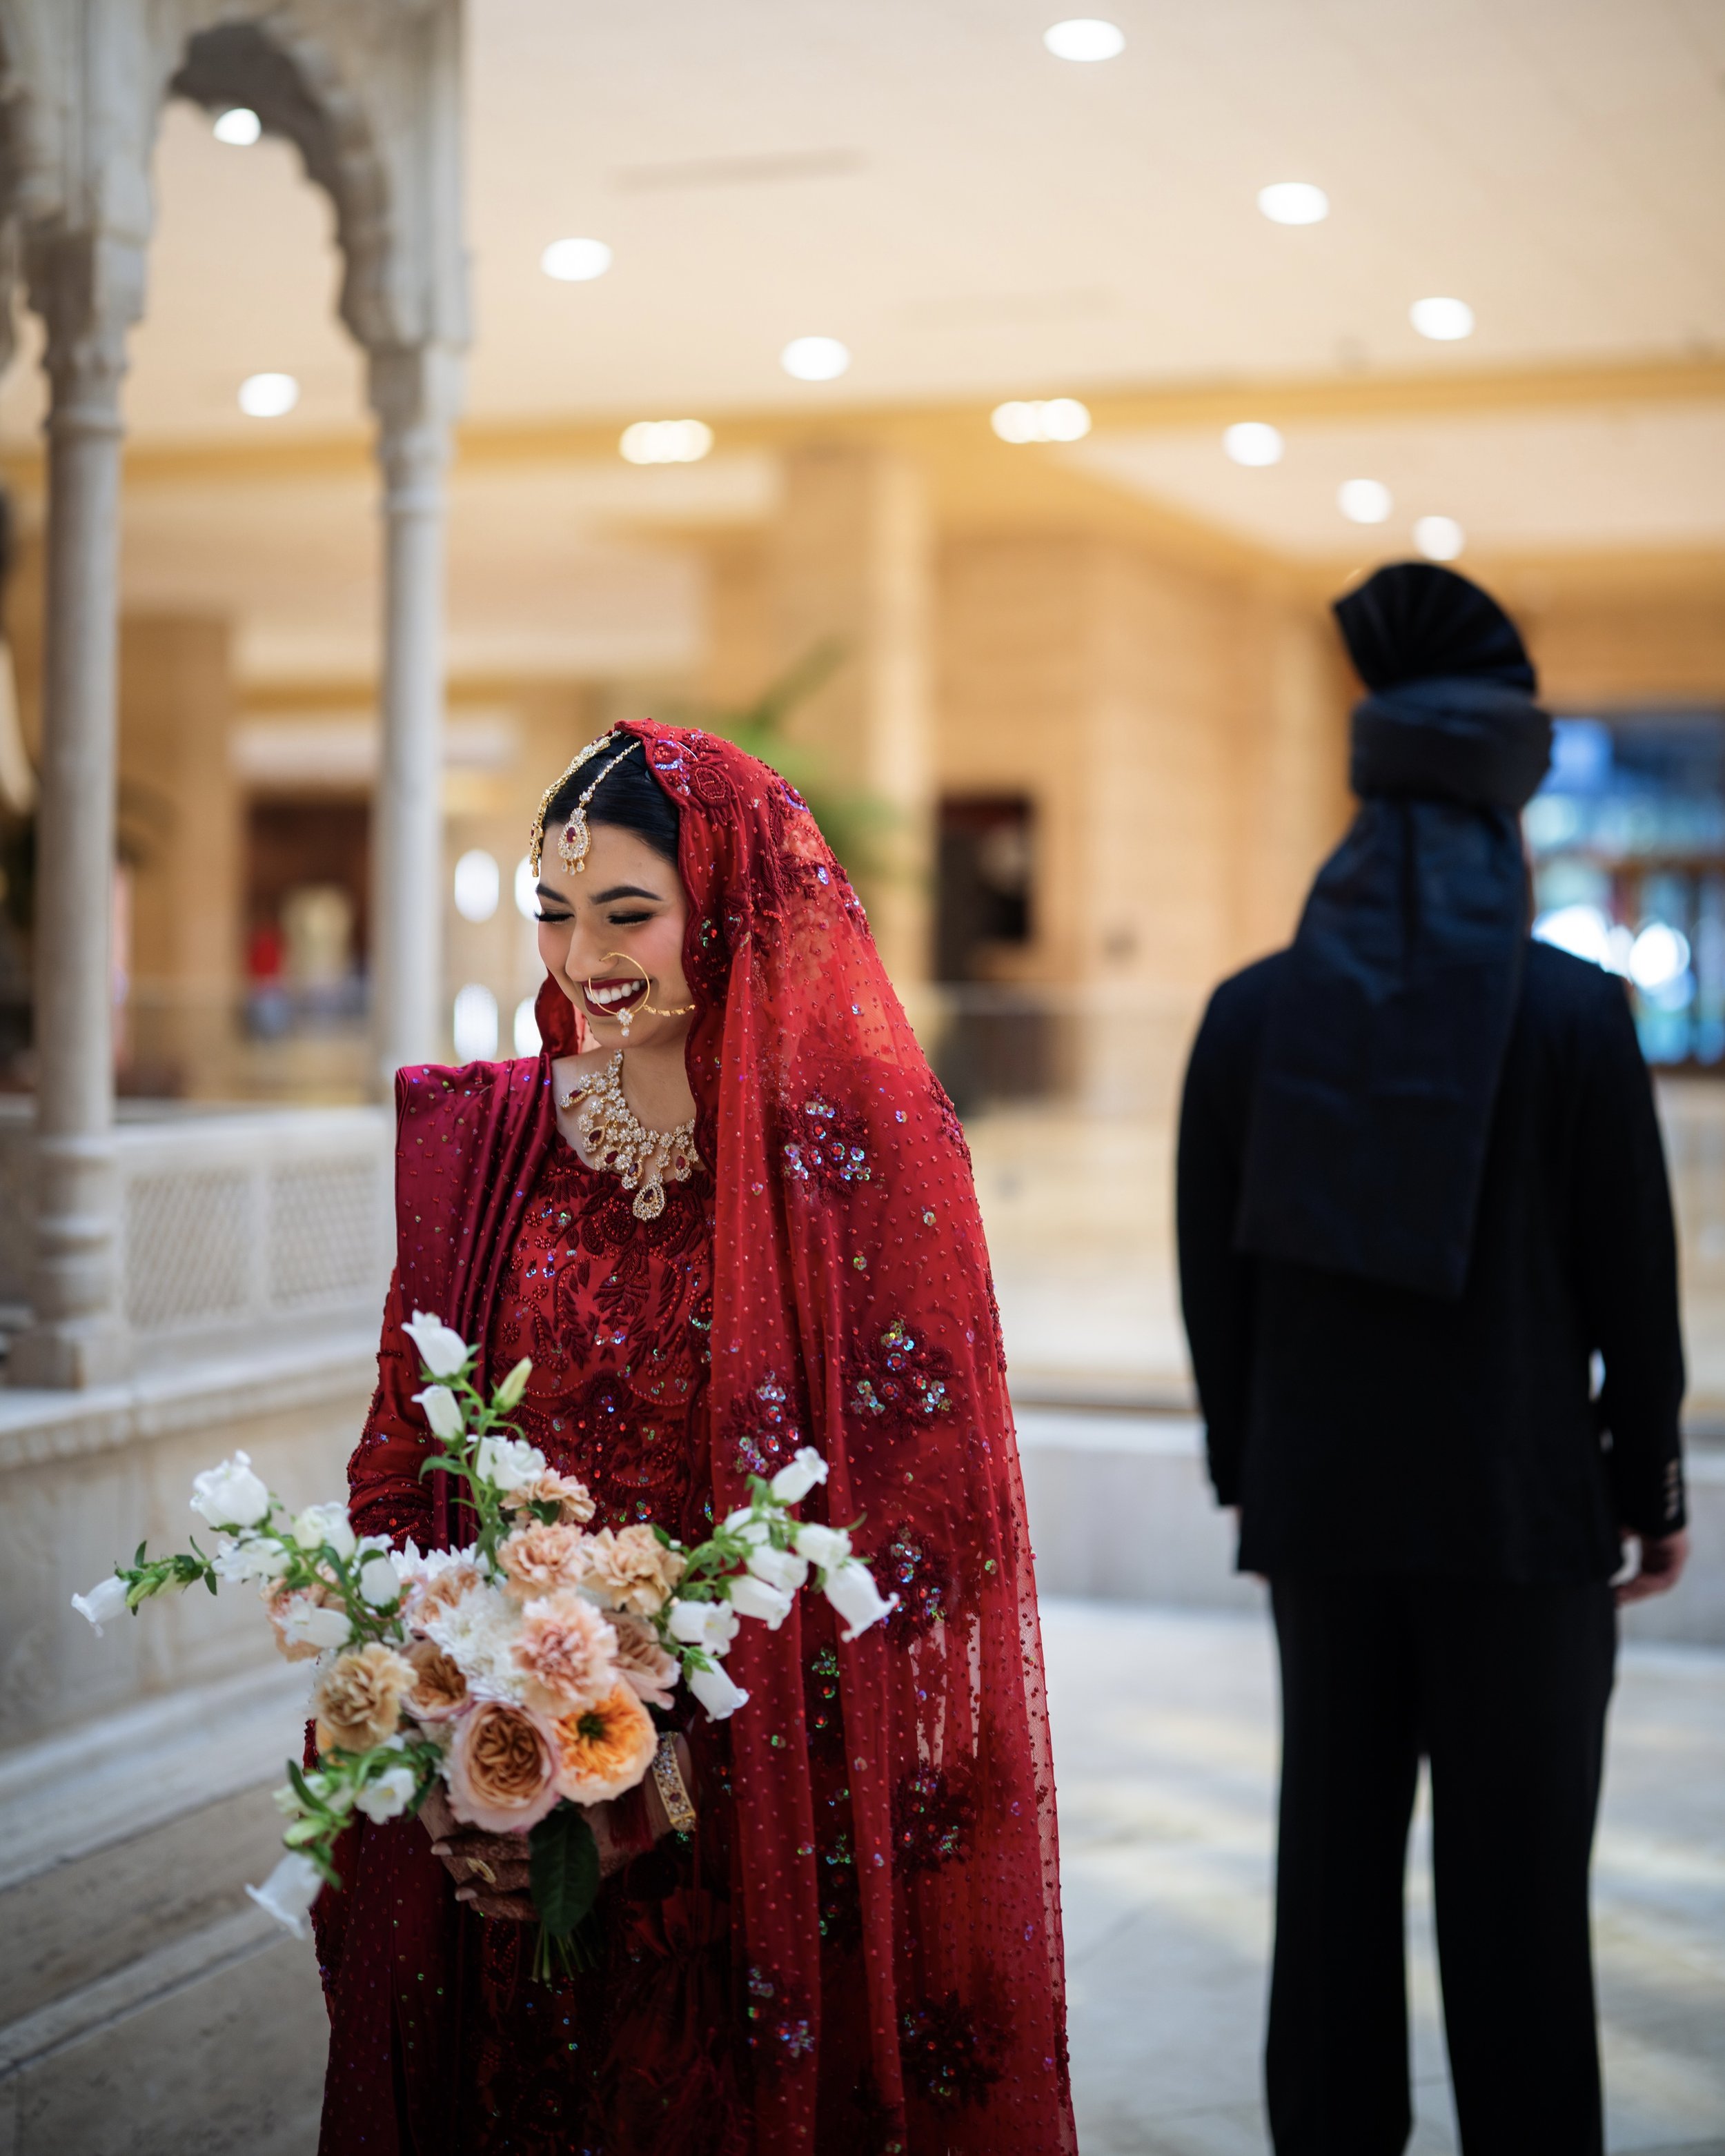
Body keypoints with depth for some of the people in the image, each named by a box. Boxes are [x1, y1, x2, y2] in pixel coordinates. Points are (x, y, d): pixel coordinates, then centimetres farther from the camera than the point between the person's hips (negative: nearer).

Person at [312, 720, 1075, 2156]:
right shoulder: (482, 1141, 3)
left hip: (770, 1807, -3)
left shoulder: (864, 1155, -9)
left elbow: (911, 1517, -11)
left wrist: (679, 1773, -16)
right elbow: (400, 1463, 6)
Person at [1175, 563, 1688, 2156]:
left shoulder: (1251, 1012, -3)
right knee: (1518, 1884, 6)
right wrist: (1649, 1486, 6)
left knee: (1335, 1857, 13)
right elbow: (1633, 1278, -6)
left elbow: (1214, 1270, 2)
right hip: (1521, 1499, -3)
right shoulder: (1575, 1014, -11)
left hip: (1322, 1495, 3)